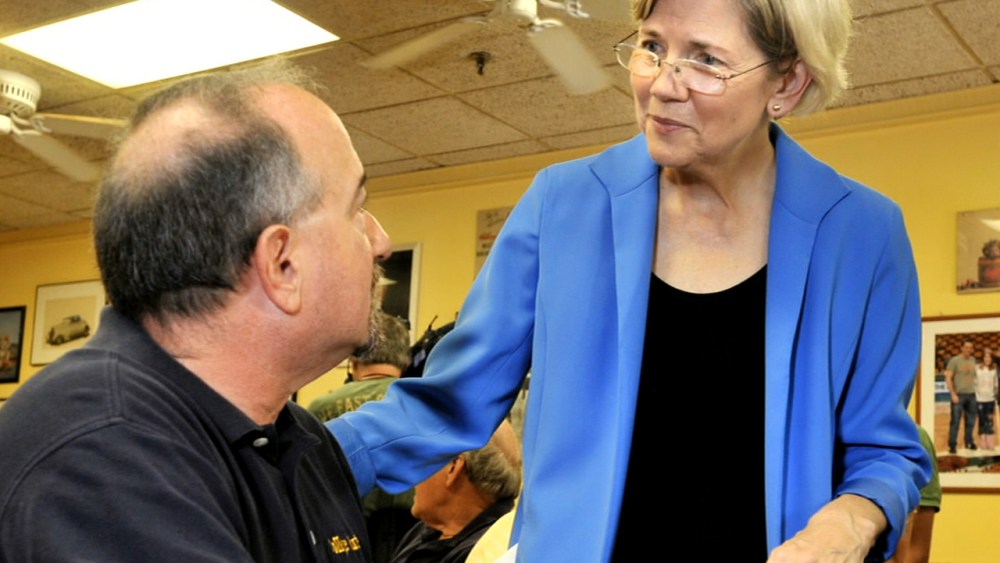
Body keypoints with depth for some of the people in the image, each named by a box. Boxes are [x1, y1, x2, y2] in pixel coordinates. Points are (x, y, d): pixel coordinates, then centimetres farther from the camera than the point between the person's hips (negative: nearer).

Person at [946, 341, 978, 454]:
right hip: (959, 395, -5)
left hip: (971, 394, 5)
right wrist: (953, 394, -13)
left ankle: (969, 442, 25)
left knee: (971, 421, 10)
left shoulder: (973, 360, 11)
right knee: (955, 421, -4)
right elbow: (948, 378, -7)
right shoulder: (954, 361, -5)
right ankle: (952, 445, 1)